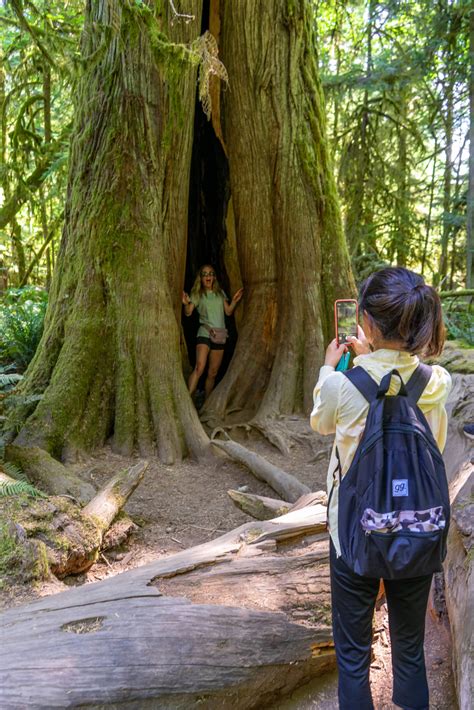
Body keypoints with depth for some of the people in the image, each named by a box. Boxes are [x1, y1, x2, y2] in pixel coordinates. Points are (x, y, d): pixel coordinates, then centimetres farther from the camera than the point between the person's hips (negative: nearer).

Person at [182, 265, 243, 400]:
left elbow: (228, 312, 17)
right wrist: (186, 304, -25)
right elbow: (188, 313, -5)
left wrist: (234, 301, 1)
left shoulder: (220, 293, 15)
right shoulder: (197, 294, 4)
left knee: (213, 373, 7)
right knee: (199, 368, -25)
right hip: (204, 333, -4)